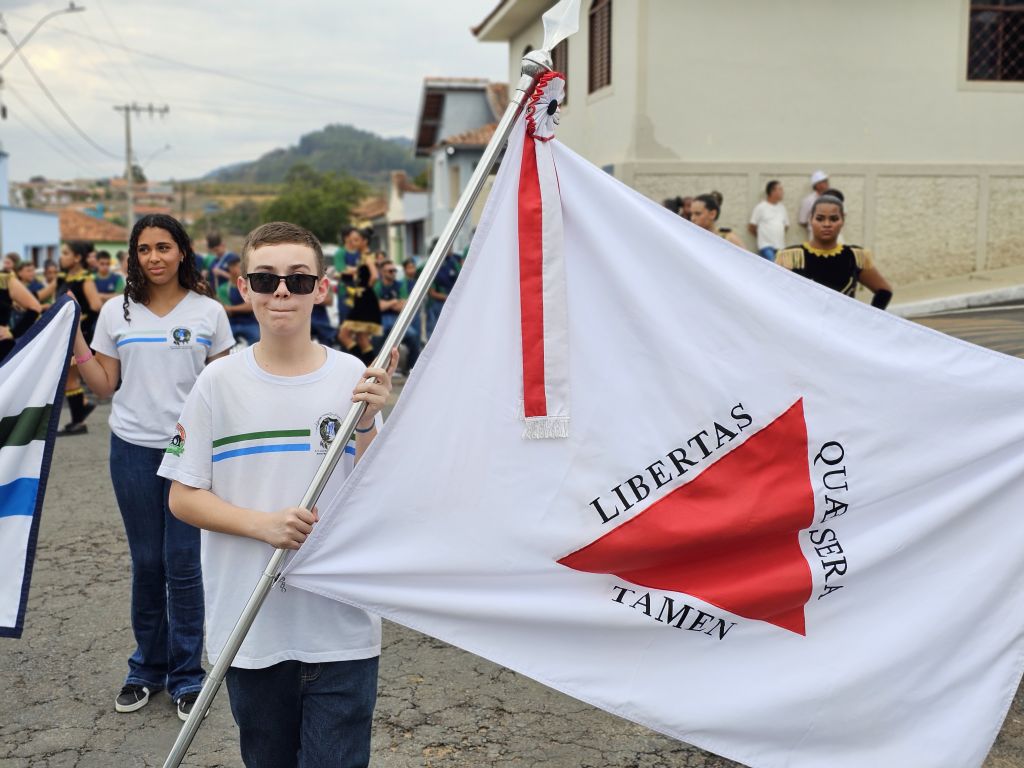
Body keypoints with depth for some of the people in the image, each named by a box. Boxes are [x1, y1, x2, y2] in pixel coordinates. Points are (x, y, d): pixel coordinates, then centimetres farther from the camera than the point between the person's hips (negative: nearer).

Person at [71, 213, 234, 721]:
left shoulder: (208, 312, 1)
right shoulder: (116, 312, 4)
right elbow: (104, 386, 6)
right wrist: (76, 342, -4)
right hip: (133, 449, 2)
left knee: (183, 565, 0)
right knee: (146, 563, 9)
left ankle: (186, 676, 15)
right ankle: (146, 668, 26)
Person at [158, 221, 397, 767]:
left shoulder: (353, 378, -3)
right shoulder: (219, 383, -4)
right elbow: (182, 497, -1)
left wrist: (368, 422, -18)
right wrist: (264, 524, -16)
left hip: (342, 633, 0)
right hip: (250, 634, 1)